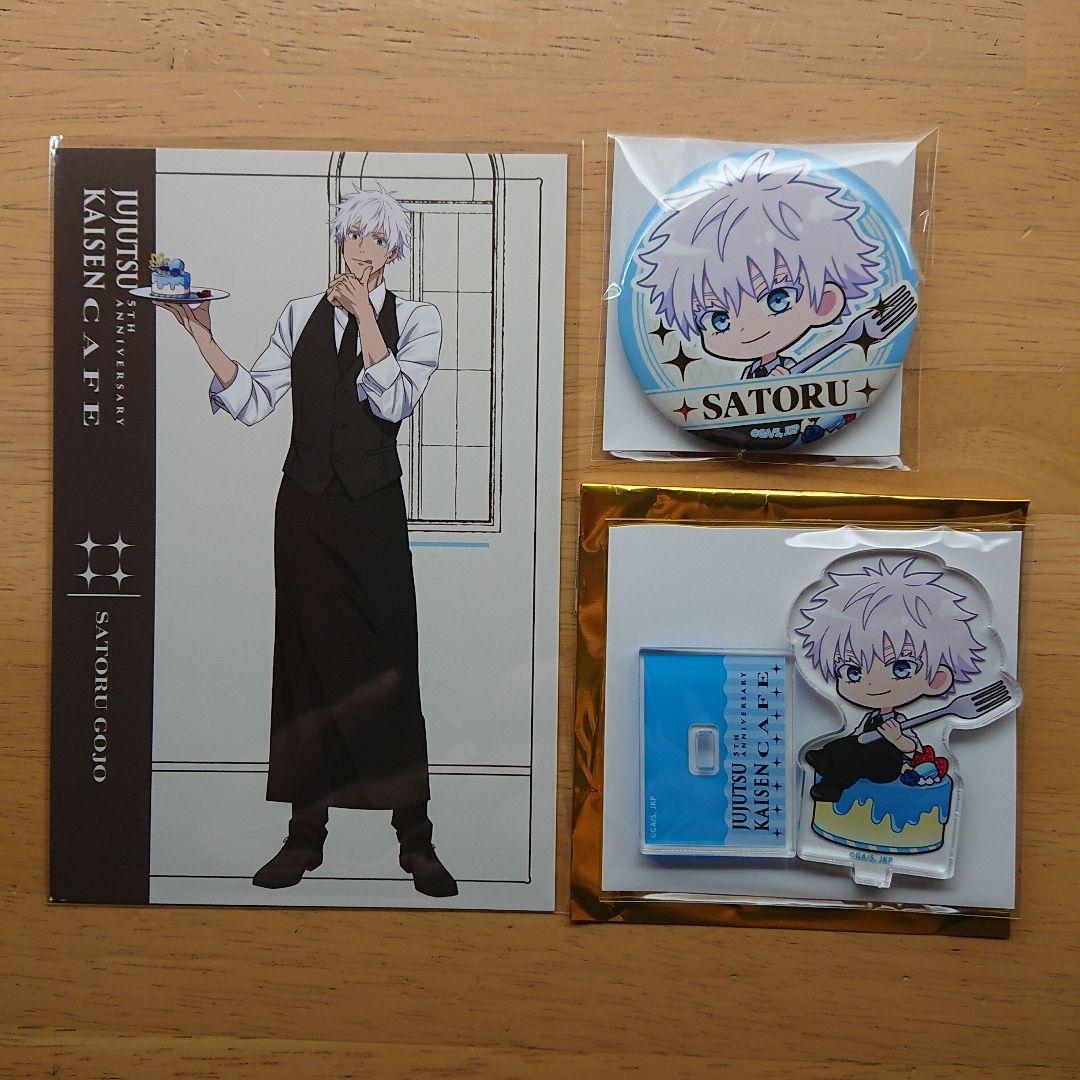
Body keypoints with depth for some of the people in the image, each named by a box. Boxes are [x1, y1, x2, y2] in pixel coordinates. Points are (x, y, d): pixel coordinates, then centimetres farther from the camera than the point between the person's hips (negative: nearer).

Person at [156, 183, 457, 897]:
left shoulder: (417, 321, 4)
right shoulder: (302, 315, 10)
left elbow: (395, 401, -13)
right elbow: (254, 402, 3)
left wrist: (364, 312, -12)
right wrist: (202, 336, -7)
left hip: (374, 509, -2)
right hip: (305, 504, 3)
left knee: (387, 666, -3)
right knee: (307, 658, 6)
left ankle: (415, 838, 8)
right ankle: (307, 832, 16)